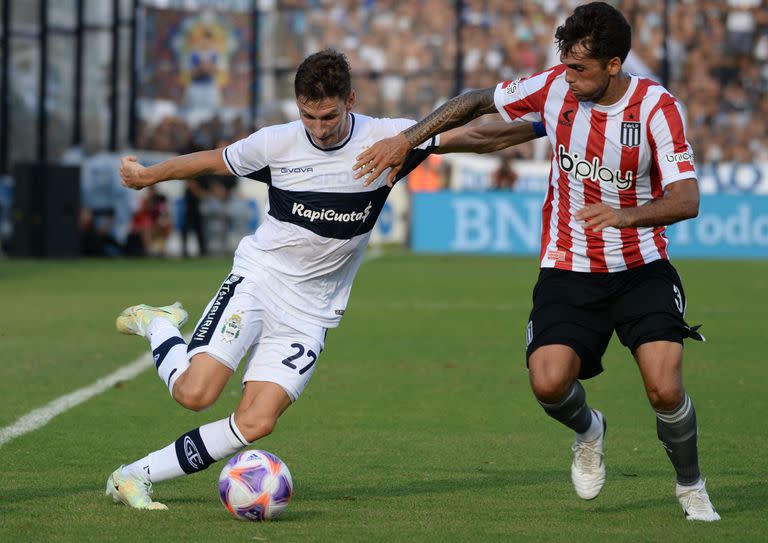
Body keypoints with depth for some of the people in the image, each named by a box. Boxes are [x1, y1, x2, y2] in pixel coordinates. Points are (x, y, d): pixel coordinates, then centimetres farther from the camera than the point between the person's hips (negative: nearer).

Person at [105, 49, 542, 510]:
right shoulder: (276, 144, -7)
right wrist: (147, 176, 22)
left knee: (256, 422, -14)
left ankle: (136, 476, -2)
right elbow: (211, 161, 11)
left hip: (309, 312, 1)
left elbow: (476, 138, 0)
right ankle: (157, 326, 13)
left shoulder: (386, 139, -7)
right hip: (257, 281, -1)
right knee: (195, 392, -20)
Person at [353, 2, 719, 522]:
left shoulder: (657, 107, -16)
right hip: (569, 270, 2)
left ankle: (691, 487, 13)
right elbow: (477, 101, 10)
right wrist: (406, 140, 3)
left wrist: (625, 215, -42)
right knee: (549, 382, -20)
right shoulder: (553, 88, -7)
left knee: (665, 389, -18)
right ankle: (588, 431, 18)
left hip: (642, 269, -2)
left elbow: (687, 200, -24)